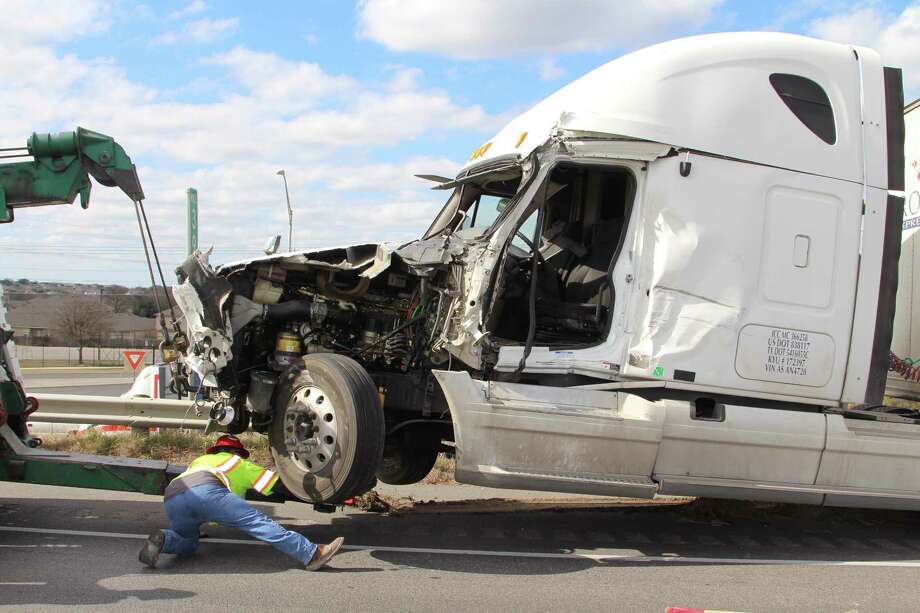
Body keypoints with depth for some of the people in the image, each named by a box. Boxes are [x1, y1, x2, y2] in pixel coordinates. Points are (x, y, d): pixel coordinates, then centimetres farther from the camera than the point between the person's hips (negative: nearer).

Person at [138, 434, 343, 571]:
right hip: (204, 490, -5)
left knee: (188, 545, 25)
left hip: (171, 498, 5)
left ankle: (162, 539, -6)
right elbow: (274, 481, 32)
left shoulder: (200, 460, 43)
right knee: (257, 522, -9)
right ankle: (311, 554, -19)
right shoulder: (239, 463, 33)